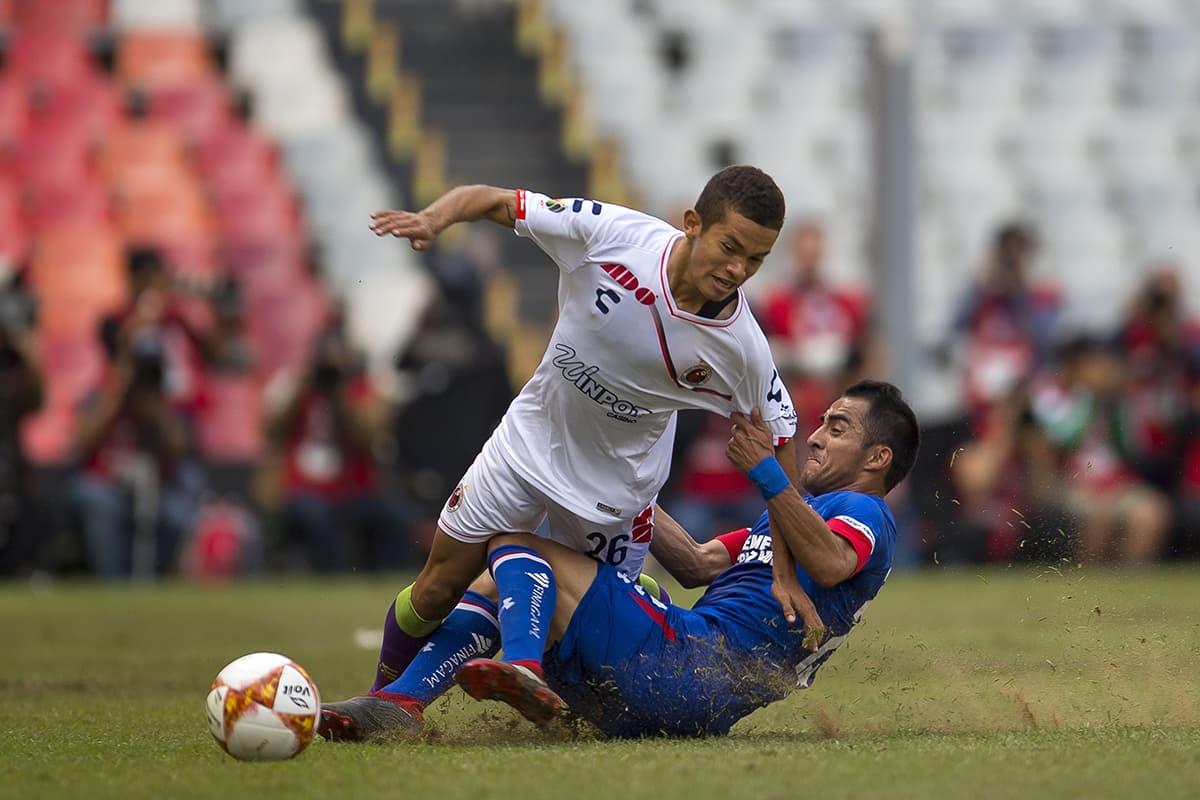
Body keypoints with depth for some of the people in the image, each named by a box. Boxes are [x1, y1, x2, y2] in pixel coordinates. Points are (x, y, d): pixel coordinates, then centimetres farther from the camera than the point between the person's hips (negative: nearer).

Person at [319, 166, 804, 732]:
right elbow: (496, 202, -17)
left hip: (617, 480, -1)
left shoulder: (740, 349, -27)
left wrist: (786, 573, -17)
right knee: (439, 588, 6)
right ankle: (386, 699, 31)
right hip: (534, 435, 1)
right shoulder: (611, 233, -27)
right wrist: (433, 218, -37)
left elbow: (779, 443, -14)